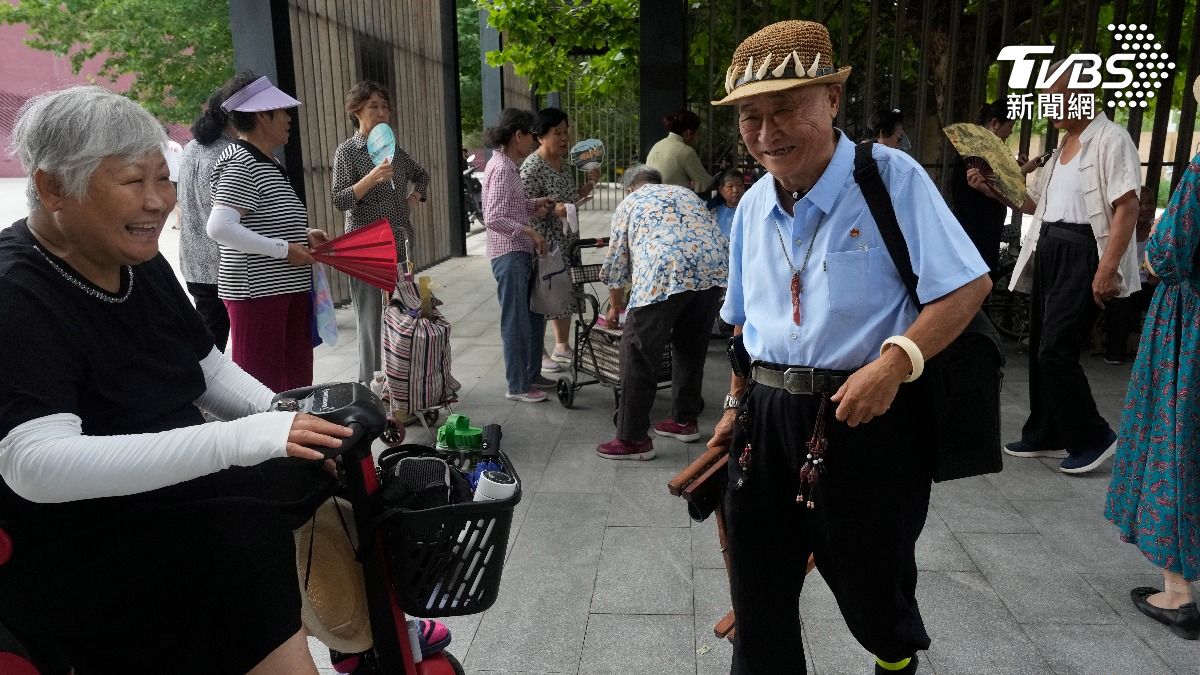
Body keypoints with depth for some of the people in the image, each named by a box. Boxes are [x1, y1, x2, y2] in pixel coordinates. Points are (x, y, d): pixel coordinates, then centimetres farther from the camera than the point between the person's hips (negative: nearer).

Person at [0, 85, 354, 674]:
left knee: (329, 467, -4)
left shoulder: (141, 264, 4)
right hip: (67, 542, -8)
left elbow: (210, 371, 12)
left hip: (169, 486, 8)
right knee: (245, 542, -28)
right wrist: (237, 438, -38)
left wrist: (284, 416, -8)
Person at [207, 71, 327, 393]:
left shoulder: (267, 163, 15)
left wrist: (302, 234, 10)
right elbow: (219, 227, -24)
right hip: (257, 291, -10)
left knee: (295, 378, 16)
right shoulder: (241, 163, -14)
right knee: (261, 384, -3)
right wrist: (284, 249, -20)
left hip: (286, 288, 10)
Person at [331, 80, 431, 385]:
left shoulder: (394, 148, 13)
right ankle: (370, 384, 4)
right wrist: (372, 177, -24)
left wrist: (415, 197, 12)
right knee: (371, 319, -4)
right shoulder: (348, 151, -3)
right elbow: (340, 201, -12)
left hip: (401, 243, 6)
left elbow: (421, 175, 31)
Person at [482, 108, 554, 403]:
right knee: (516, 321, -1)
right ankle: (517, 386, 10)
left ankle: (532, 374, 32)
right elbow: (493, 219, -23)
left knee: (534, 315, 19)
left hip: (521, 253, 10)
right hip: (508, 254, -10)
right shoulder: (501, 169, -16)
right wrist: (530, 231, -20)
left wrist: (534, 204, 7)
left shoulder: (508, 166, 13)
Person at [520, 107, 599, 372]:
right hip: (544, 244, -9)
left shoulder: (564, 165, 10)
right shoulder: (532, 167, -17)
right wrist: (552, 208, -33)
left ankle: (562, 346, 30)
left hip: (567, 242, 9)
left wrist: (589, 184, 5)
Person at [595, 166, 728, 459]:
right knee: (691, 347, 21)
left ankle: (633, 439, 6)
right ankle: (685, 420, 32)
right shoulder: (685, 193, 35)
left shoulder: (629, 204, 23)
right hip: (714, 266, 5)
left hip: (665, 272, -5)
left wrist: (615, 306, 39)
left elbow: (616, 262, 26)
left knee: (638, 354, 3)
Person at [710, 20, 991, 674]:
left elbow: (969, 285, -14)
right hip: (766, 419, 5)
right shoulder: (753, 206, 8)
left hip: (866, 418, -4)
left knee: (870, 587, 15)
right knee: (757, 596, 14)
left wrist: (894, 361, -26)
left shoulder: (891, 177, -11)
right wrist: (737, 406, 17)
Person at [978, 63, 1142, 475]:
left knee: (1056, 351, -12)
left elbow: (1128, 207, -16)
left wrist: (1107, 269, -24)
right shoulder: (1063, 145, 18)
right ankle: (1046, 436, 23)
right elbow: (1036, 203, 23)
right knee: (1040, 348, 11)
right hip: (1048, 250, 9)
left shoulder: (1110, 139, -8)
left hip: (1082, 253, -9)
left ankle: (1093, 438, 5)